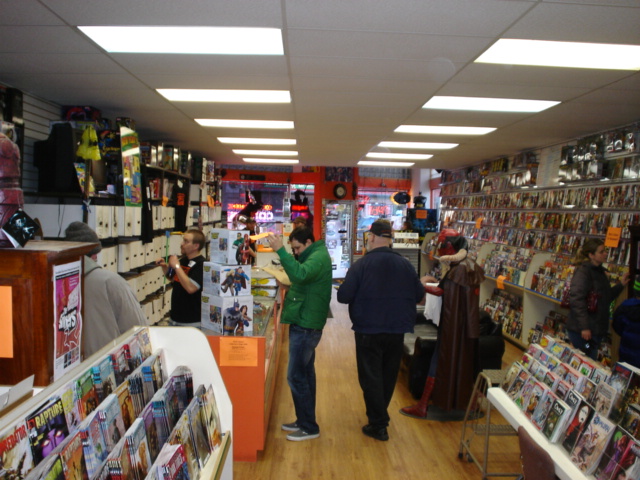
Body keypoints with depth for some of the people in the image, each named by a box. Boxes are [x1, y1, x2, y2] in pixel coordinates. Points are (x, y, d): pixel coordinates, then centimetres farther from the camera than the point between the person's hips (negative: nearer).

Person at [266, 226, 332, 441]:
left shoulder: (319, 257, -16)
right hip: (305, 324, 11)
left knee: (296, 376, -6)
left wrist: (280, 250, -35)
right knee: (305, 373, 16)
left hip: (306, 326, -11)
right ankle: (304, 420, 28)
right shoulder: (313, 255, 16)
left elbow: (300, 274, -35)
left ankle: (309, 428, 5)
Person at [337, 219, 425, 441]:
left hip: (368, 331, -4)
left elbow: (343, 296, -15)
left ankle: (378, 425, 13)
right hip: (397, 331, 4)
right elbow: (419, 296, 5)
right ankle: (381, 416, 37)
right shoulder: (405, 265, -3)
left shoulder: (361, 264, -15)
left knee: (370, 377, 8)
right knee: (389, 375, 20)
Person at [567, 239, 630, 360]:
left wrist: (620, 285, 11)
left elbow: (606, 298, 23)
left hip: (597, 330, 9)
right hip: (582, 331, -9)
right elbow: (576, 299, -23)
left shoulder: (600, 271, 14)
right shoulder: (583, 271, -14)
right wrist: (584, 327, -25)